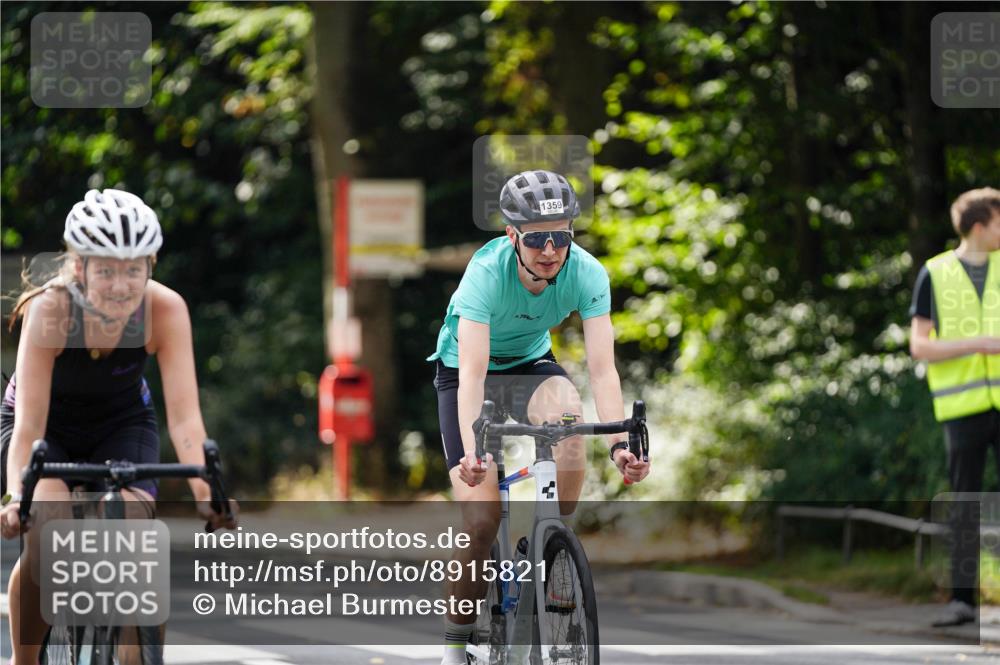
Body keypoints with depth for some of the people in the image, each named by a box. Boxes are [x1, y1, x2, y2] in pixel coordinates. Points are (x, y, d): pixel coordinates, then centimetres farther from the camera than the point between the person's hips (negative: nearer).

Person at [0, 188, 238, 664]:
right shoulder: (50, 310, -33)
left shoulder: (165, 309, -28)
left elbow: (184, 414, -33)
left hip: (122, 424, 2)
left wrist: (203, 491, -49)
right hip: (49, 424, -2)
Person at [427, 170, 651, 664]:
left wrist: (620, 443, -45)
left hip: (531, 364, 2)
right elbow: (473, 373, -41)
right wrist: (471, 451, -55)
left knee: (569, 417, -35)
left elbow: (602, 367, -30)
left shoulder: (587, 274, -26)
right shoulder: (486, 272, -33)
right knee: (481, 521, -15)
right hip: (465, 369, -2)